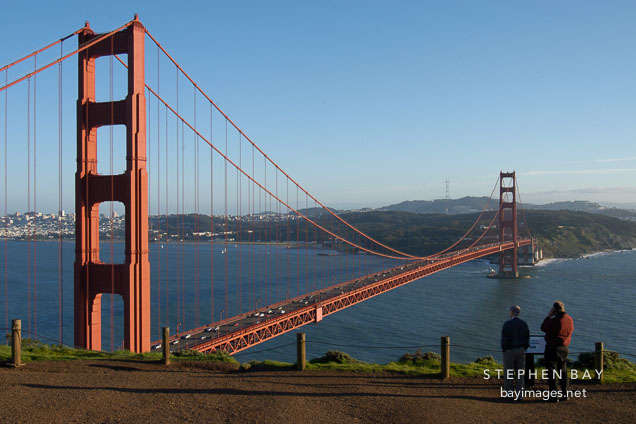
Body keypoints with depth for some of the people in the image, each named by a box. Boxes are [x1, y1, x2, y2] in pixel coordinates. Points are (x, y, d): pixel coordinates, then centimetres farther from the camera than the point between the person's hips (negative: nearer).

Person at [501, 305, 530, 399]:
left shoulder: (507, 324, -11)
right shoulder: (524, 323, 4)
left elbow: (504, 339, -12)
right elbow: (527, 338, 5)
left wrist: (503, 350, 0)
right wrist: (524, 349, 12)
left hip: (509, 351, -4)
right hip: (521, 350, 4)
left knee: (508, 374, 3)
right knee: (520, 374, 8)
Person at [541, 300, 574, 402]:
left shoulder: (555, 320, -20)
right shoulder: (569, 319, 2)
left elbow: (543, 328, -8)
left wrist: (548, 316, -1)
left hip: (553, 348, -7)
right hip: (564, 348, 7)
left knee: (552, 372, -1)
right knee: (563, 371, 17)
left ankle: (554, 395, -1)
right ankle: (564, 394, 21)